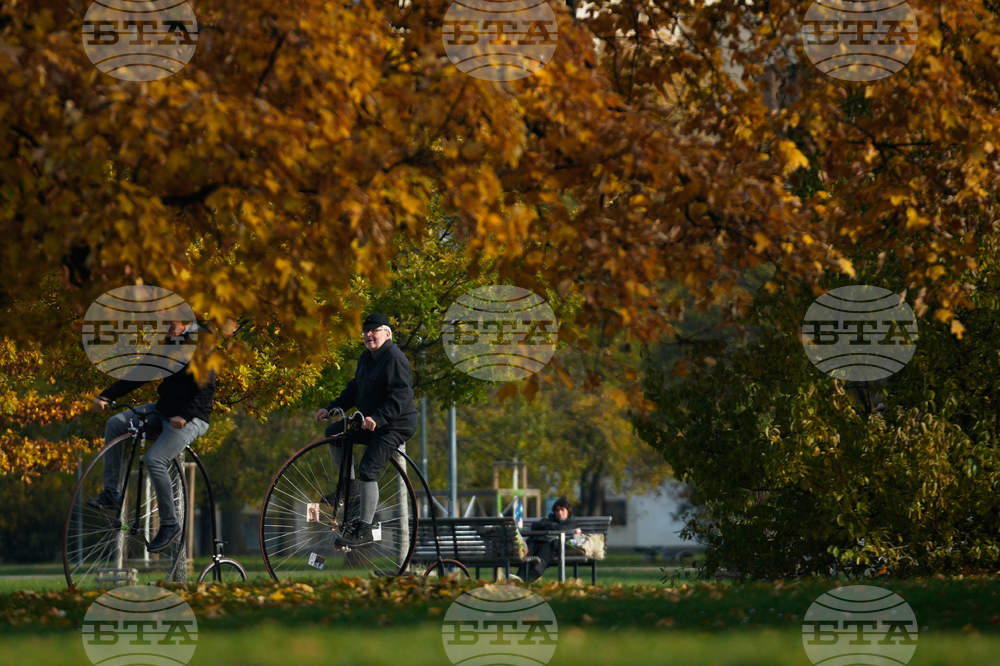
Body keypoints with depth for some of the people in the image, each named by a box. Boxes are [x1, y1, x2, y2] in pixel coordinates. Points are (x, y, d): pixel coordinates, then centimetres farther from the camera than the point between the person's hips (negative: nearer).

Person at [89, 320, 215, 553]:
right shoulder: (166, 346, 10)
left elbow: (206, 389, -21)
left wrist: (184, 416, -34)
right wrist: (106, 396, -1)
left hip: (191, 418, -8)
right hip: (164, 410, 8)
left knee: (155, 460, -24)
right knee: (116, 423, -2)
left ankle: (169, 524, -11)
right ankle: (111, 493, 1)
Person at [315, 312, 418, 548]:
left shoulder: (395, 360, -18)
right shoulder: (367, 357, 12)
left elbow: (400, 397, -27)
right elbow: (354, 389, 21)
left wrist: (377, 418, -38)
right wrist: (331, 408, 10)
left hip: (394, 426, -10)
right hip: (370, 423, 10)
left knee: (368, 470, -18)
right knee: (333, 432, 5)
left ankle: (364, 530, -15)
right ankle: (351, 486, 15)